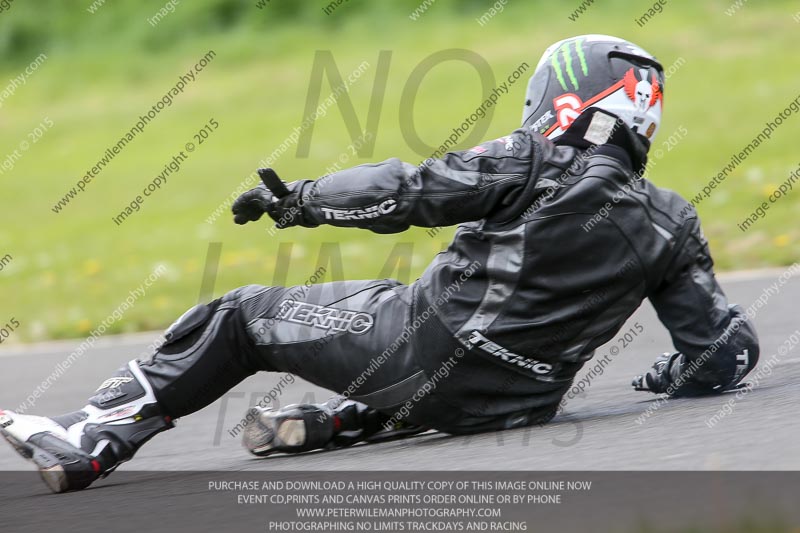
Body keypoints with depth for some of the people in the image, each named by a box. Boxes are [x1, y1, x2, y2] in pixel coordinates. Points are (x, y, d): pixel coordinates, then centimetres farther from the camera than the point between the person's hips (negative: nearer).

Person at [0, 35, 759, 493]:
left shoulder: (538, 162, -8)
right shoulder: (672, 224, 6)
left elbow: (407, 190, -6)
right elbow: (728, 350, 6)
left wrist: (294, 201, 6)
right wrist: (664, 383, 26)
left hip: (424, 349, -5)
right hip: (514, 402, 5)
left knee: (242, 318, 11)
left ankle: (86, 443, 10)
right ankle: (325, 427, 17)